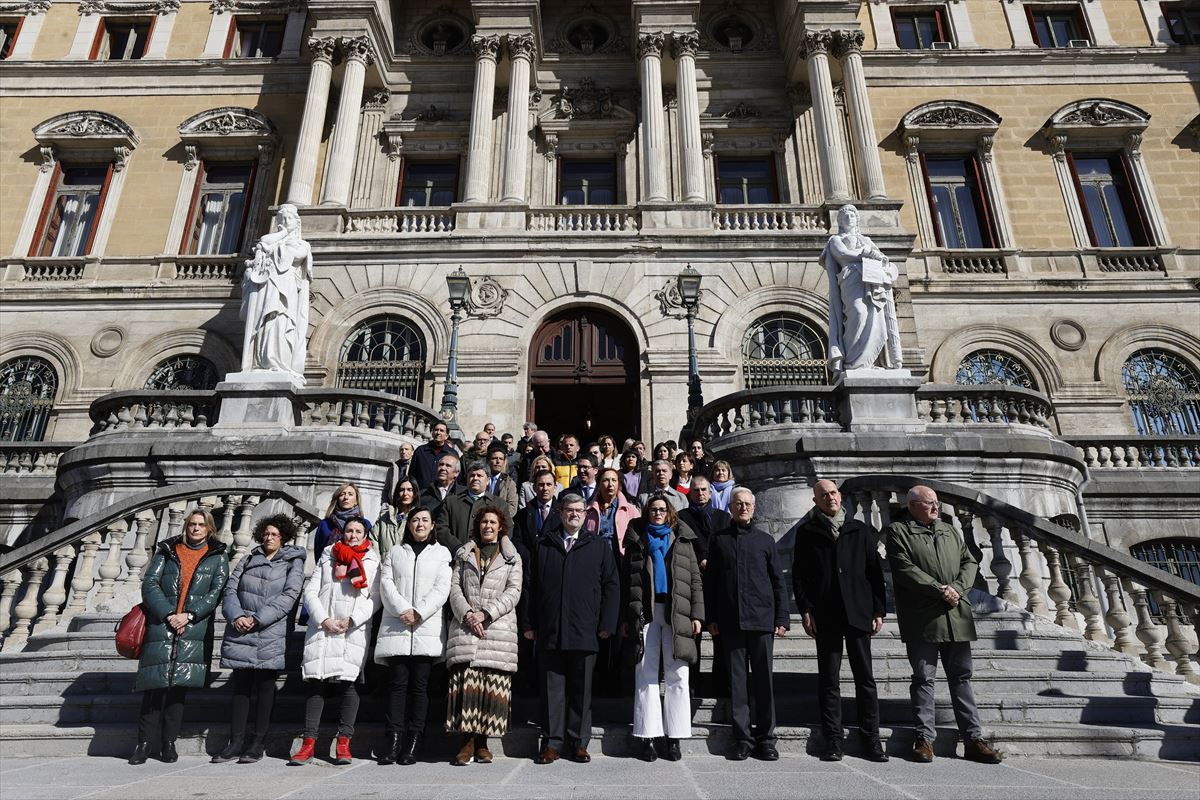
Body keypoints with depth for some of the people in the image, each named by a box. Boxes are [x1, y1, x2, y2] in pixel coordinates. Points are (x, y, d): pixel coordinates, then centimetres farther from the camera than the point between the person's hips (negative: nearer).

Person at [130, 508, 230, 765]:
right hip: (161, 624, 1)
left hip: (195, 628, -1)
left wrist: (189, 615, -10)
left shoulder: (218, 556, 11)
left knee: (179, 685, -1)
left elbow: (216, 592, 2)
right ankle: (145, 742, 8)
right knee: (155, 685, -3)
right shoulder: (167, 551, 13)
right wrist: (168, 614, -9)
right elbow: (149, 584, 3)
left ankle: (168, 742, 9)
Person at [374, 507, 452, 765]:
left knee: (419, 685, -2)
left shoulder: (441, 553, 12)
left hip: (427, 629, -1)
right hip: (396, 628, 1)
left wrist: (419, 613, -10)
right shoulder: (395, 552, 17)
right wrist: (403, 610, -10)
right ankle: (394, 741, -1)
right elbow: (386, 583, 5)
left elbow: (442, 588, 2)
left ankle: (413, 744, 3)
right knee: (397, 683, -4)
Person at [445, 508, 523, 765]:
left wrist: (486, 613, -10)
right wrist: (466, 614, -9)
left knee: (493, 686, -3)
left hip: (499, 628, -1)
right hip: (466, 627, 1)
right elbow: (454, 587, 7)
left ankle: (481, 743, 7)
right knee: (466, 684, -8)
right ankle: (468, 742, -1)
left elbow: (513, 592, 1)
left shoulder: (512, 558, 12)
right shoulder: (464, 554, 17)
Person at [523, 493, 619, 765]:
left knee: (581, 689, 8)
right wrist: (529, 624, 4)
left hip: (584, 632, -1)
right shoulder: (544, 546, 10)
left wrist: (607, 624, -2)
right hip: (549, 632, 1)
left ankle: (579, 742, 20)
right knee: (552, 689, 6)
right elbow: (532, 587, 10)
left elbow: (611, 586, 4)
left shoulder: (599, 546, 7)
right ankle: (553, 742, 18)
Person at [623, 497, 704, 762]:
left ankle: (674, 738, 8)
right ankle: (648, 737, 7)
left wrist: (697, 615, 1)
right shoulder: (637, 542, 13)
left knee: (677, 676, 0)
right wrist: (627, 616, 1)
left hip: (676, 614, 0)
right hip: (646, 612, 0)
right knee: (646, 675, 1)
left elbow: (695, 580, 11)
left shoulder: (682, 541, 14)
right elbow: (628, 580, 9)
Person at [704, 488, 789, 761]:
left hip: (762, 619, 0)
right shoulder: (719, 540, 9)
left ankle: (765, 739, 13)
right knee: (737, 680, 4)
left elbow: (778, 582, 9)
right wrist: (711, 618, 1)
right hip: (730, 621, 0)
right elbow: (710, 581, 8)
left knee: (764, 678, 3)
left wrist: (782, 618, 1)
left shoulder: (765, 540, 9)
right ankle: (742, 738, 13)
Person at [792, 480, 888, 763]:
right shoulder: (807, 532, 6)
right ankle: (833, 741, 11)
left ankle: (871, 739, 16)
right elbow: (798, 575, 4)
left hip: (858, 613, 1)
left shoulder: (860, 530, 10)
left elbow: (875, 571, 9)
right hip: (825, 616, -1)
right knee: (829, 680, 4)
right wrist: (805, 610, -4)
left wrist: (878, 610, 3)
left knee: (865, 678, 5)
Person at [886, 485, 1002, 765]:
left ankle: (973, 739, 16)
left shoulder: (950, 530, 18)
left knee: (961, 677, 9)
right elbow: (904, 569, -11)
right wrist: (940, 590, -16)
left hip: (956, 616, 5)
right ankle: (924, 738, 9)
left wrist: (957, 588, -6)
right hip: (922, 619, -5)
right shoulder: (899, 532, 0)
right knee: (923, 678, 2)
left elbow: (970, 562, 12)